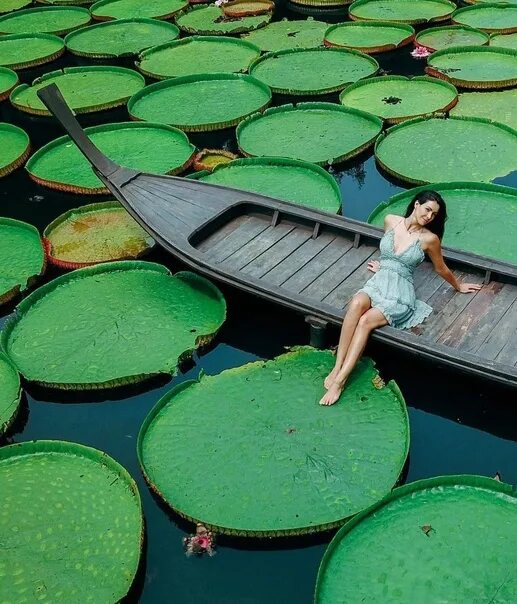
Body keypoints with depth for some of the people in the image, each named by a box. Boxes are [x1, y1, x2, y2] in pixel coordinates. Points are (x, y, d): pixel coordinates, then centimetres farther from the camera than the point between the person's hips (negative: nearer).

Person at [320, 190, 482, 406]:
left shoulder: (429, 239, -4)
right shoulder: (390, 221, 5)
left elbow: (441, 269, 14)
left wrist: (459, 286, 27)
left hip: (401, 293, -3)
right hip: (378, 283, 3)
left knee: (366, 320, -31)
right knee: (356, 304, -34)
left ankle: (340, 380, -37)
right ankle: (337, 367, -36)